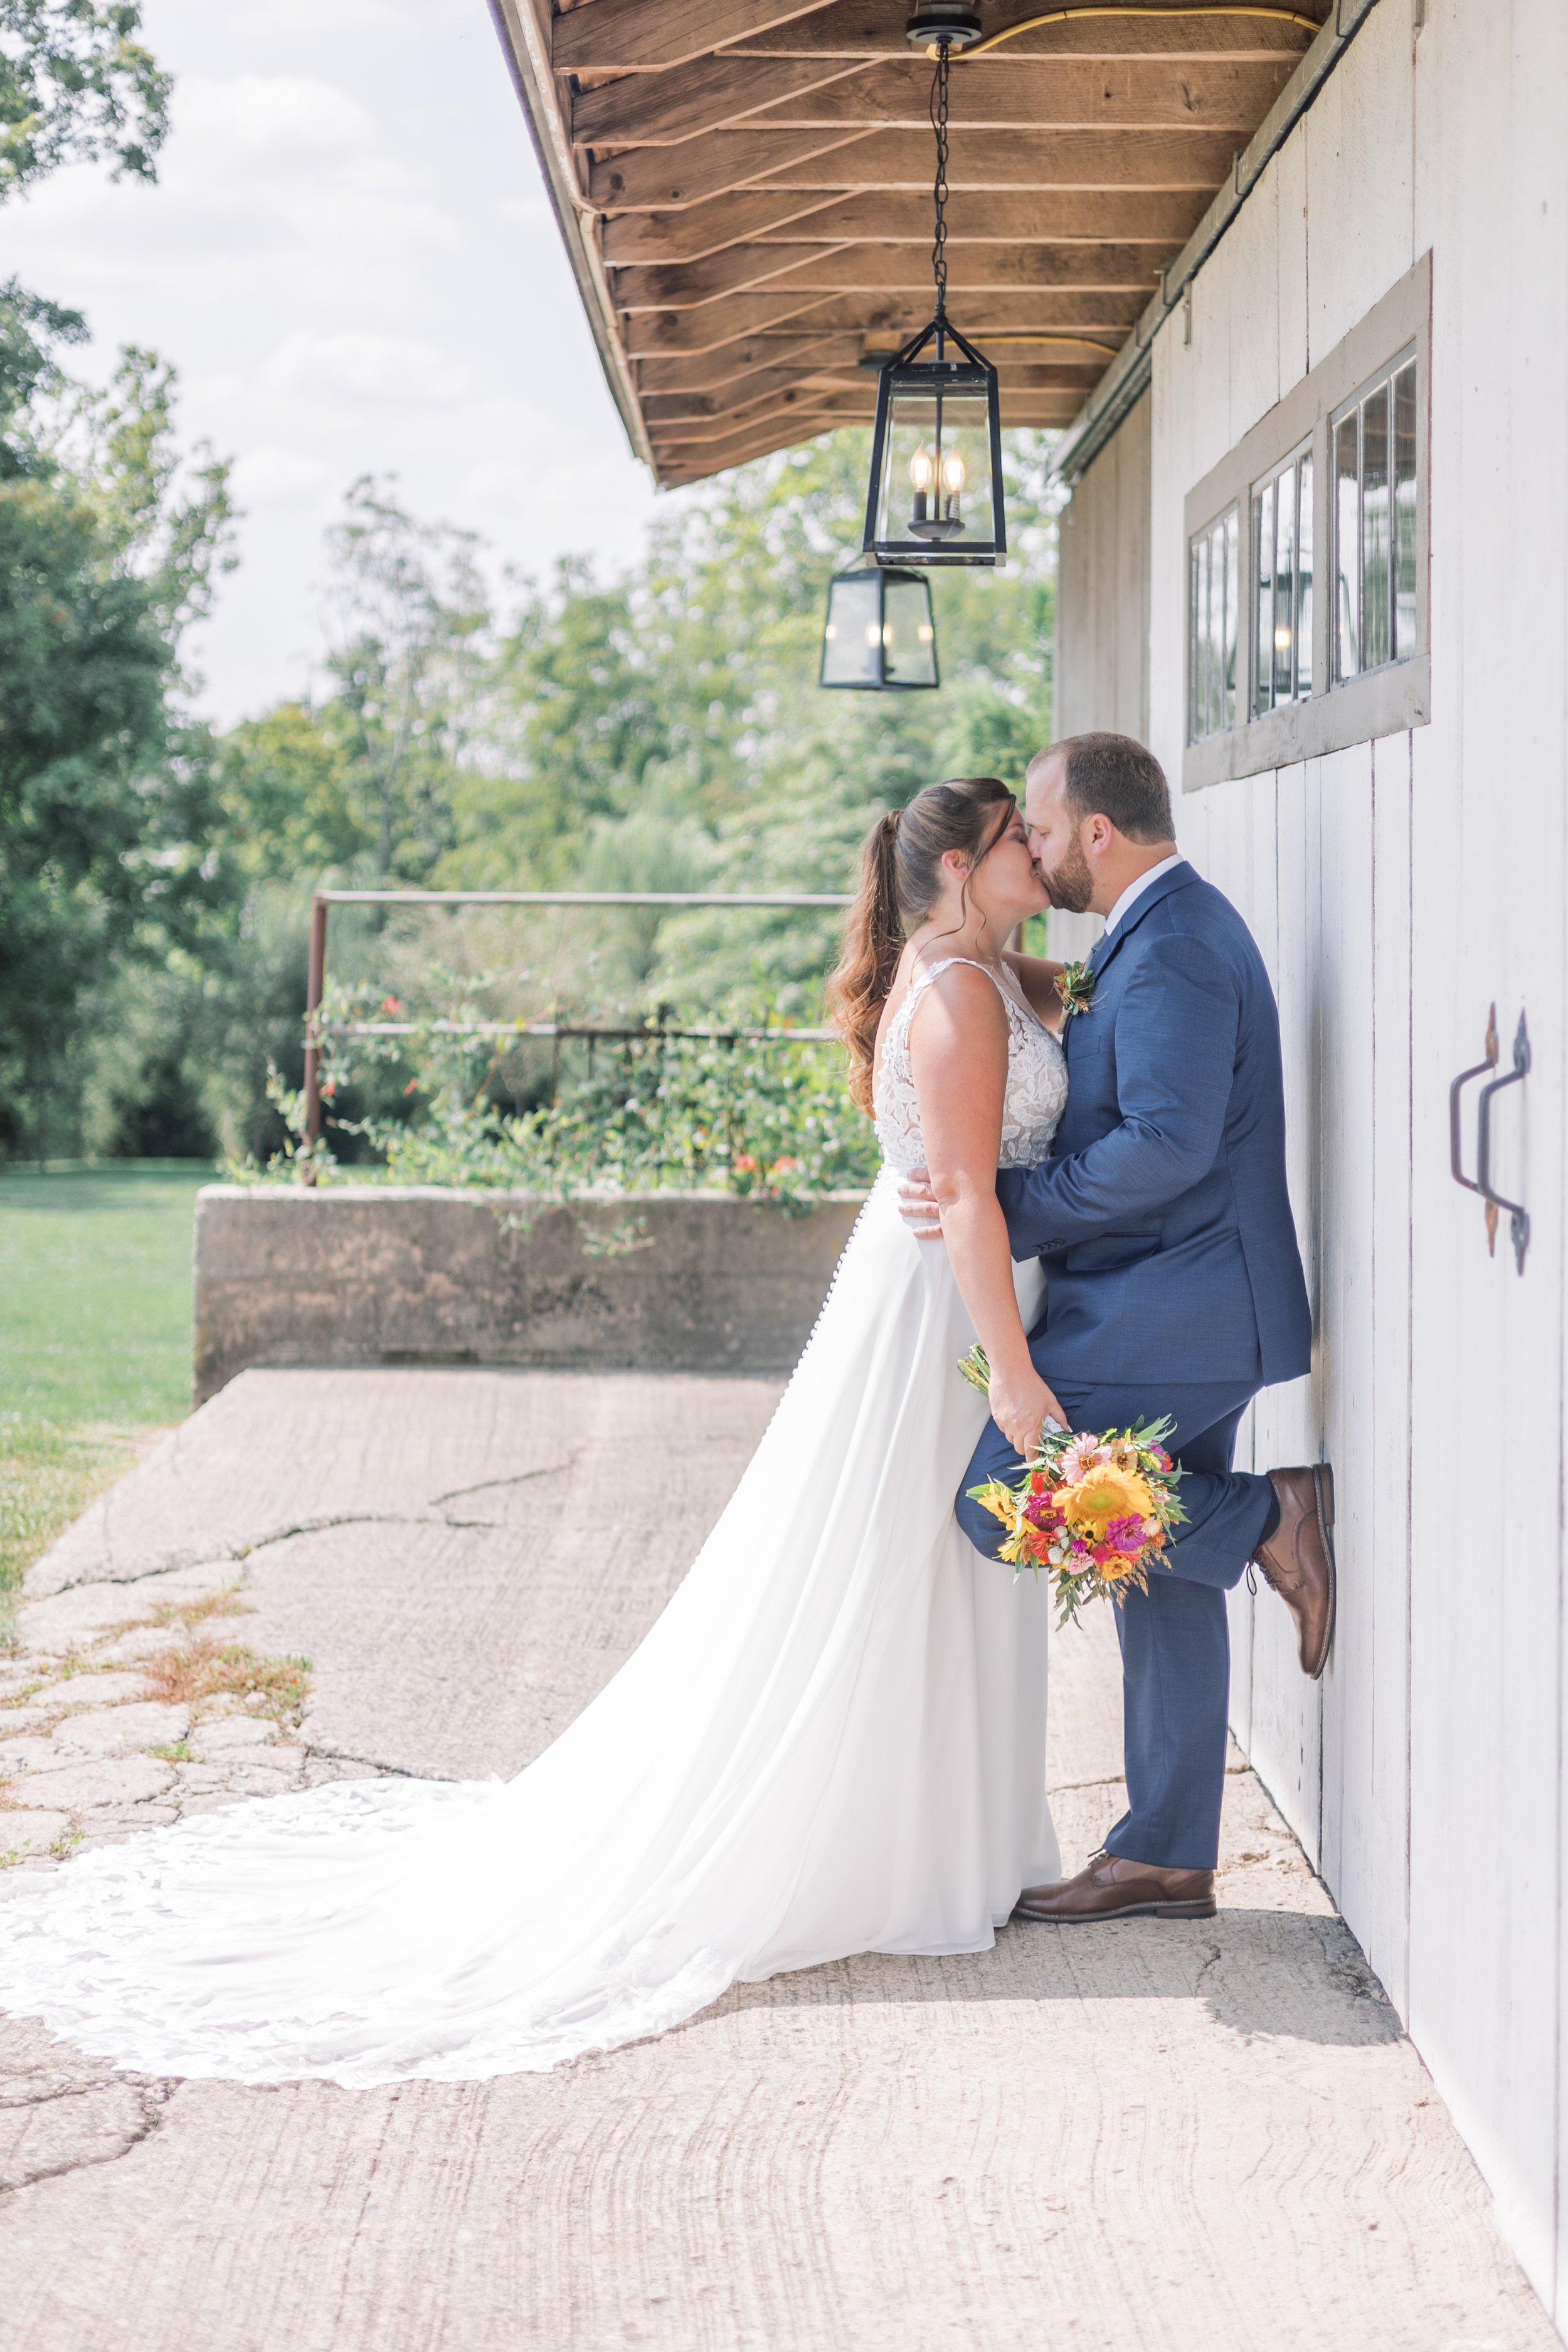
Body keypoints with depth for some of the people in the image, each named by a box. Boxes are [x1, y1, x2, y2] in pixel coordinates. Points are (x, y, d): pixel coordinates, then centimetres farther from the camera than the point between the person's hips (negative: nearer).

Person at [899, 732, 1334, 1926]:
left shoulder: (1170, 951, -18)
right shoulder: (1169, 927, 16)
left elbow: (1165, 1145, -27)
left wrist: (1010, 1208, -21)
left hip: (1164, 1311, -10)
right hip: (1185, 1304, 10)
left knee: (1001, 1501, -12)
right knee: (1162, 1589, 12)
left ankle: (1264, 1519, -6)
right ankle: (1166, 1859, 18)